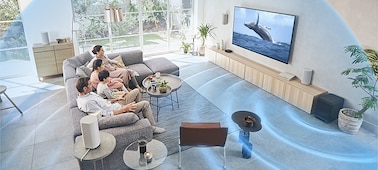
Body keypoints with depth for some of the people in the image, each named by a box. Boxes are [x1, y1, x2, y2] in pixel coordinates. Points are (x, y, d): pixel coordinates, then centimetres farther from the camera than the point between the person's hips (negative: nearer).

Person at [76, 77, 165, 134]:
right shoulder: (88, 102, -27)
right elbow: (106, 115, -27)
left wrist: (116, 99, 14)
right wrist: (124, 109, -23)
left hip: (115, 106, 10)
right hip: (117, 111, -10)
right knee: (145, 104, -8)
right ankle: (153, 127, 10)